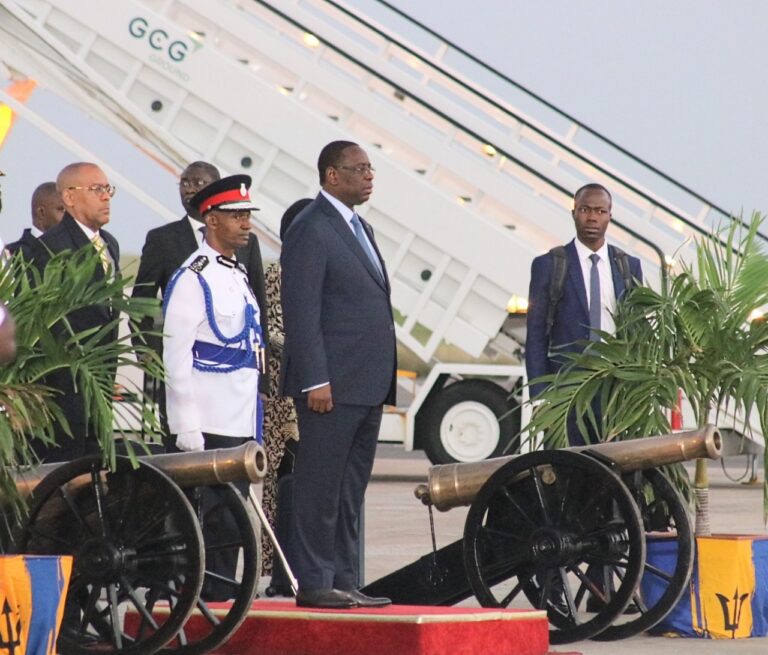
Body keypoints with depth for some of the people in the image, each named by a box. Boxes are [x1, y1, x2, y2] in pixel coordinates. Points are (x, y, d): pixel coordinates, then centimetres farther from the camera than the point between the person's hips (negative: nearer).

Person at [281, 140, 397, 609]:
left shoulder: (359, 228, 19)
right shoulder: (311, 230, -10)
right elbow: (301, 312, -15)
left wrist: (383, 380, 17)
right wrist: (315, 381, -20)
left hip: (367, 385, 9)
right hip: (332, 385, -9)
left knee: (351, 491, 11)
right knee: (320, 487, -5)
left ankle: (344, 582, 16)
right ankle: (313, 583, -1)